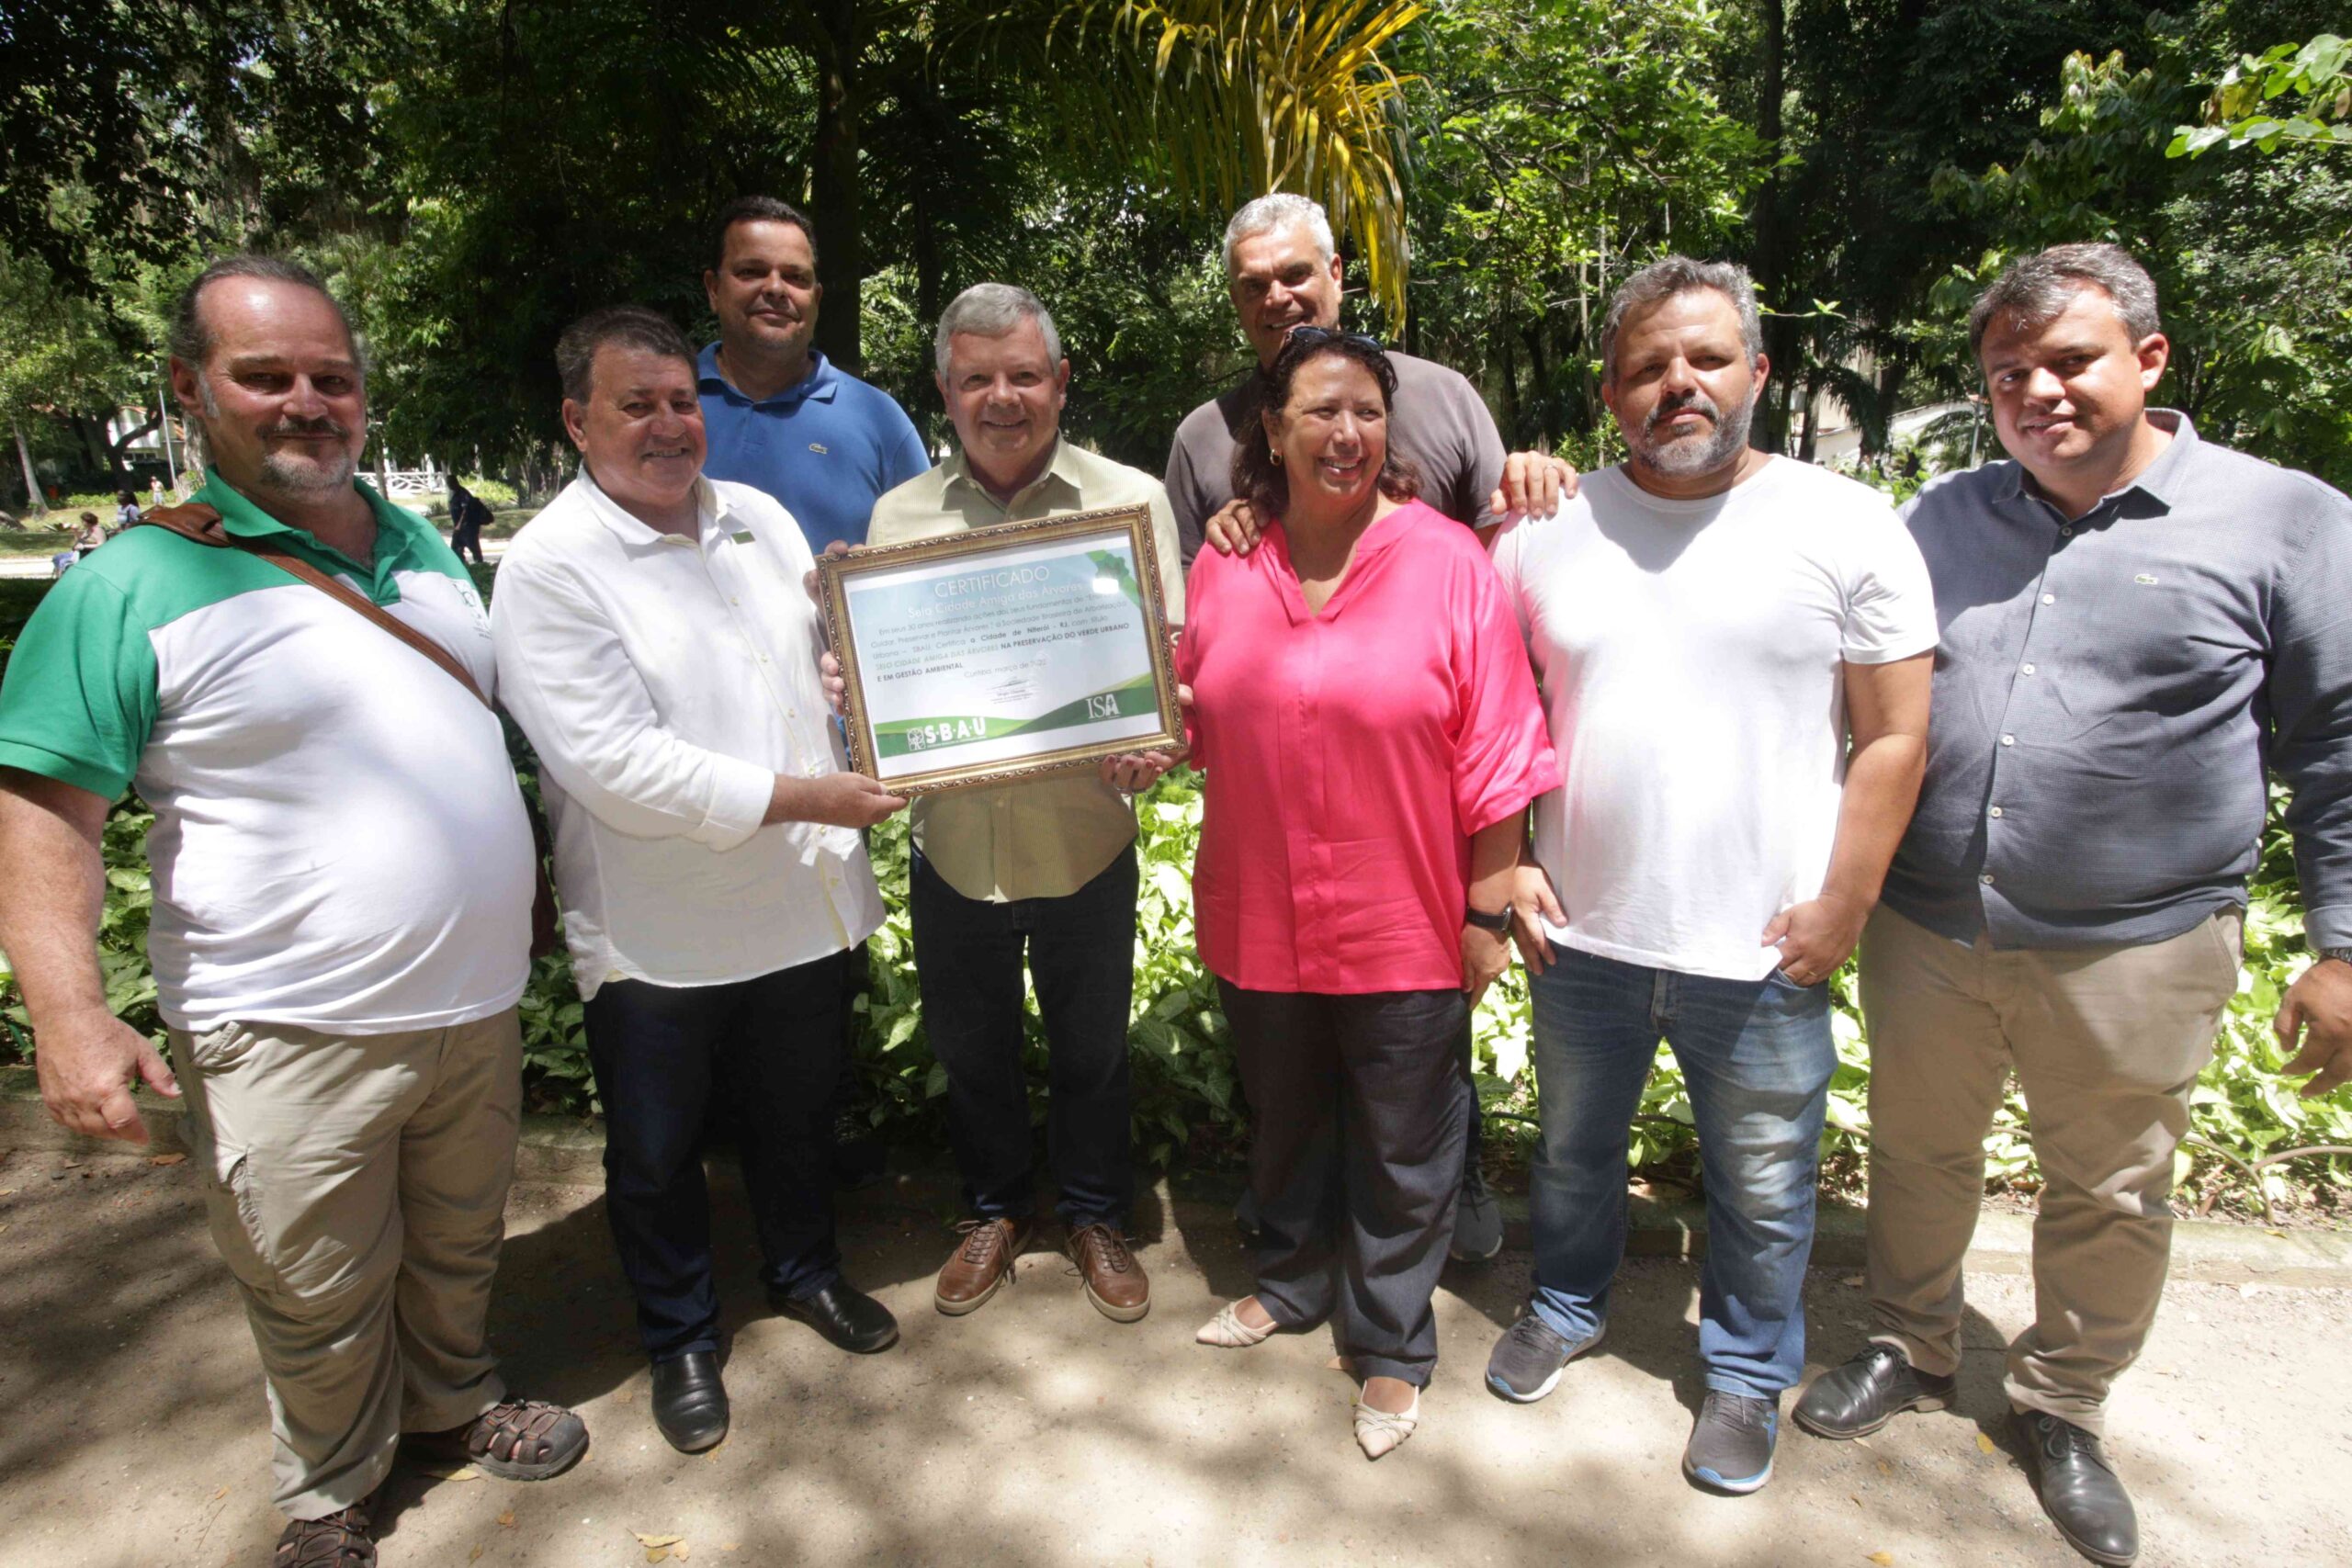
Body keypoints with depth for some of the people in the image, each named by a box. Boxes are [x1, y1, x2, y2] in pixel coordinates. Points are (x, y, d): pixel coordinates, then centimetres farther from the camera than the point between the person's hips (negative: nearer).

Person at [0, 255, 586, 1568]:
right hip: (292, 1038, -5)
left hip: (473, 1000, 5)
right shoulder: (139, 584, -11)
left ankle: (454, 1401, 48)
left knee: (459, 1246, 23)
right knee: (321, 1302, 12)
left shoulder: (424, 547, 8)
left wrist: (520, 899, 21)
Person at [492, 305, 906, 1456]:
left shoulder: (759, 519, 5)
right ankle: (679, 1339, 39)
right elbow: (615, 764, -22)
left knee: (796, 1112, 23)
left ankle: (804, 1271, 48)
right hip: (656, 931, -5)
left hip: (800, 900, 5)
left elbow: (832, 659, 17)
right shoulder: (550, 566, -14)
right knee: (656, 1154, 15)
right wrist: (797, 797, -22)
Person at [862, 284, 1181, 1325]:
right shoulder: (900, 515, 5)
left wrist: (1152, 744, -22)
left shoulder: (1130, 500, -1)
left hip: (1084, 837, -1)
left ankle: (1094, 1216, 40)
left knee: (1091, 1049, 15)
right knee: (971, 1048, 18)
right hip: (952, 840, 2)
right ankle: (996, 1210, 43)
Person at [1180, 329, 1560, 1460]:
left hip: (1404, 927, -3)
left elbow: (1496, 757, -9)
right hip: (1258, 920, 4)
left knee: (1401, 1150, 13)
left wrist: (1489, 909, -8)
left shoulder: (1447, 563, -10)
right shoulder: (1224, 567, 0)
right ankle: (1292, 1281, 49)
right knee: (1283, 1122, 23)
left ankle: (1389, 1344, 36)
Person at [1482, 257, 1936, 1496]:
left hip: (1762, 954, -2)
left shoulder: (1849, 527, -7)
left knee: (1763, 1192, 16)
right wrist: (1508, 865, -1)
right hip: (1579, 935, 2)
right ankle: (1566, 1306, 49)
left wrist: (1842, 906, -9)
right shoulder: (1544, 533, -1)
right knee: (1572, 1150, 23)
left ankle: (1747, 1371, 42)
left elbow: (1894, 737, -5)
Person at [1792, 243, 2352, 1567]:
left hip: (2136, 948, -2)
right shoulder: (1941, 518, 5)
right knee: (1918, 1158, 17)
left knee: (2111, 1198, 15)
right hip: (1925, 932, 3)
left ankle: (2065, 1409, 38)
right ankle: (1913, 1350, 41)